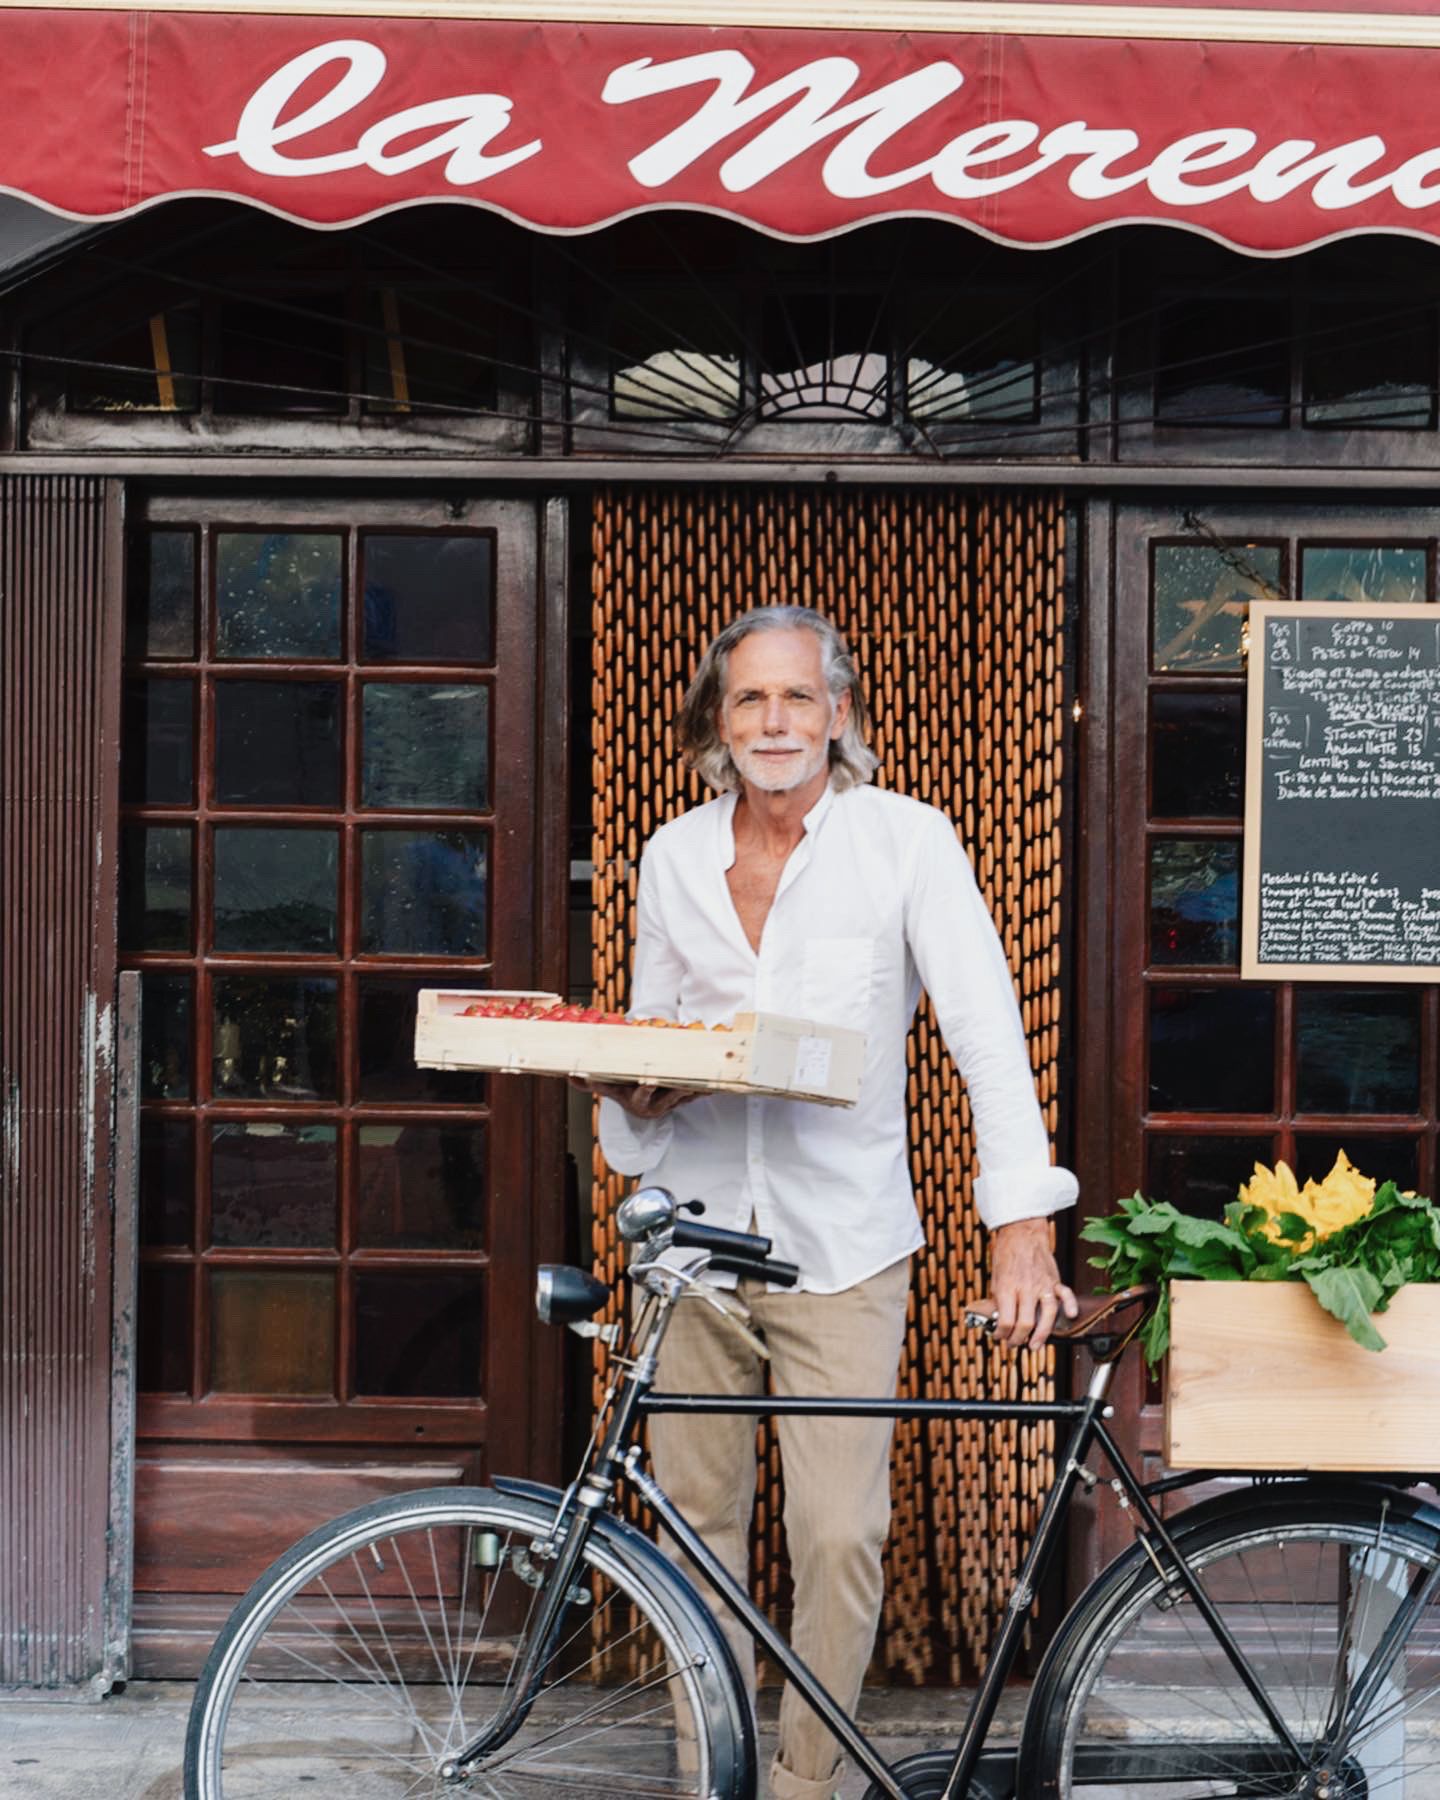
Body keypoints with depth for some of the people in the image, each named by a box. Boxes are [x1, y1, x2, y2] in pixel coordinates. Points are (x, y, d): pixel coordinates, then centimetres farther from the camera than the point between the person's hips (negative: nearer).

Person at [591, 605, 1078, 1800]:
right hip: (696, 1225, 4)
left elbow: (987, 1029, -11)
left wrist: (1022, 1223, -20)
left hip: (841, 1246, -3)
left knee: (841, 1535, -5)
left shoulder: (907, 840, -5)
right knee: (696, 1515, 10)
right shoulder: (673, 857, 7)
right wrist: (633, 1093, -7)